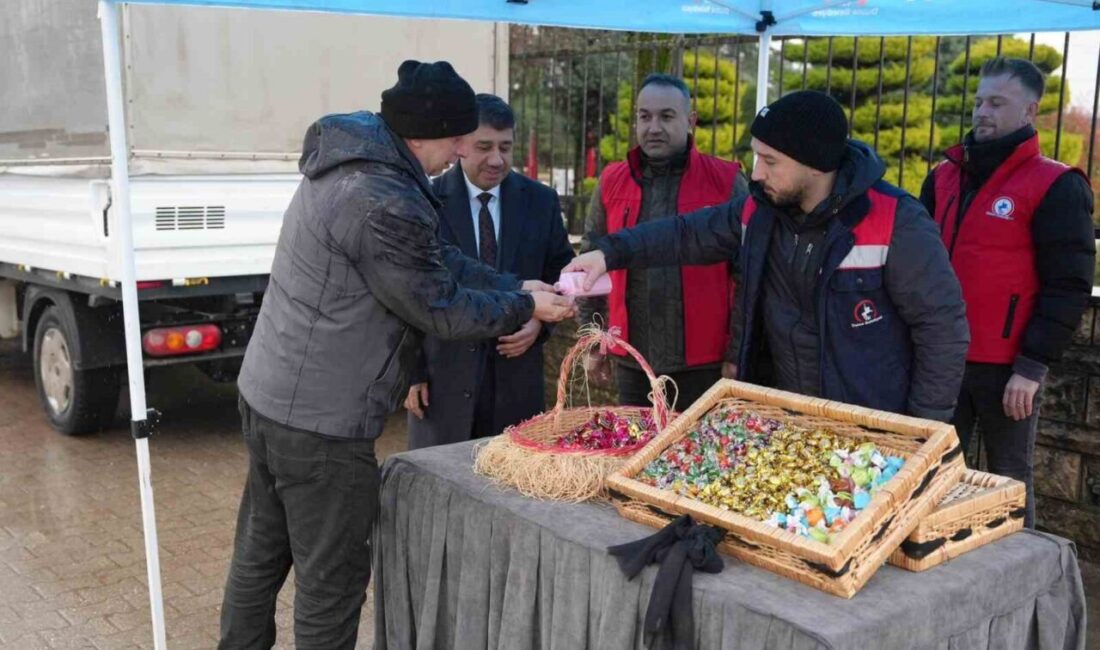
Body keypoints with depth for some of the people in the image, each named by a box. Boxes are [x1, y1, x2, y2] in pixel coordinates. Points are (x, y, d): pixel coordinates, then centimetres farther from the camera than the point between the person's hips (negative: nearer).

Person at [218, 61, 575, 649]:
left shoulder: (351, 163, 6)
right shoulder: (382, 203, -25)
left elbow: (438, 261, 11)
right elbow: (441, 310, -17)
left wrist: (517, 287, 5)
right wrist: (526, 308, -3)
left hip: (270, 394, 10)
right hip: (321, 419, -10)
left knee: (260, 554, 22)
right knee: (332, 579, 7)